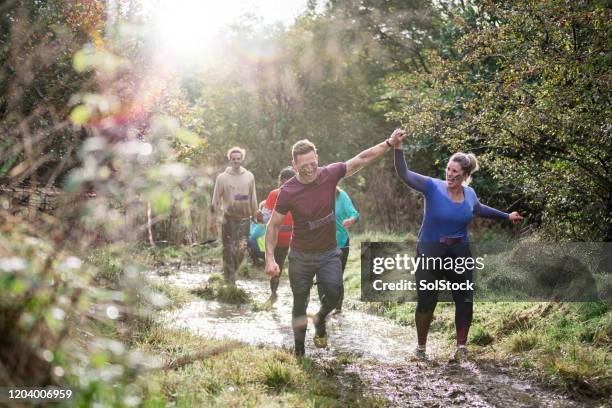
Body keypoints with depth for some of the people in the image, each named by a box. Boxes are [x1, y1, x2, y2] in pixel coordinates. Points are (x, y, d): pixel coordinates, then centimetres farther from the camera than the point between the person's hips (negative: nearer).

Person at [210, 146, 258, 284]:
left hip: (244, 218, 2)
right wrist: (213, 222, -3)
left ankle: (232, 272, 21)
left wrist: (255, 217, 11)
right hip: (228, 219, -2)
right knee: (229, 251, 0)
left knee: (241, 249, -2)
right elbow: (216, 200, -1)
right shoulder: (222, 177, -2)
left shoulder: (249, 176, 4)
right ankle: (230, 282, 5)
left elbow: (253, 199, 11)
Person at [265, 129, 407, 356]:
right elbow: (273, 225, -9)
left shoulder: (329, 174, -12)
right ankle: (299, 350, 25)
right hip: (301, 256, -1)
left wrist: (389, 143, -5)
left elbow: (361, 159, -2)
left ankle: (320, 320, 14)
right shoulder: (288, 192, -17)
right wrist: (270, 257, -16)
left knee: (333, 293, -20)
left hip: (329, 253, 1)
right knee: (300, 305, 7)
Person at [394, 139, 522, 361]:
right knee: (426, 301, 1)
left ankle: (461, 346, 22)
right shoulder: (433, 187, -14)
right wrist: (398, 147, -36)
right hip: (430, 251, -4)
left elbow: (479, 209, 22)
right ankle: (421, 347, 19)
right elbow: (404, 174, -22)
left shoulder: (469, 193, -1)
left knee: (465, 300, 7)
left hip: (459, 252, 4)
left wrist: (506, 216, 31)